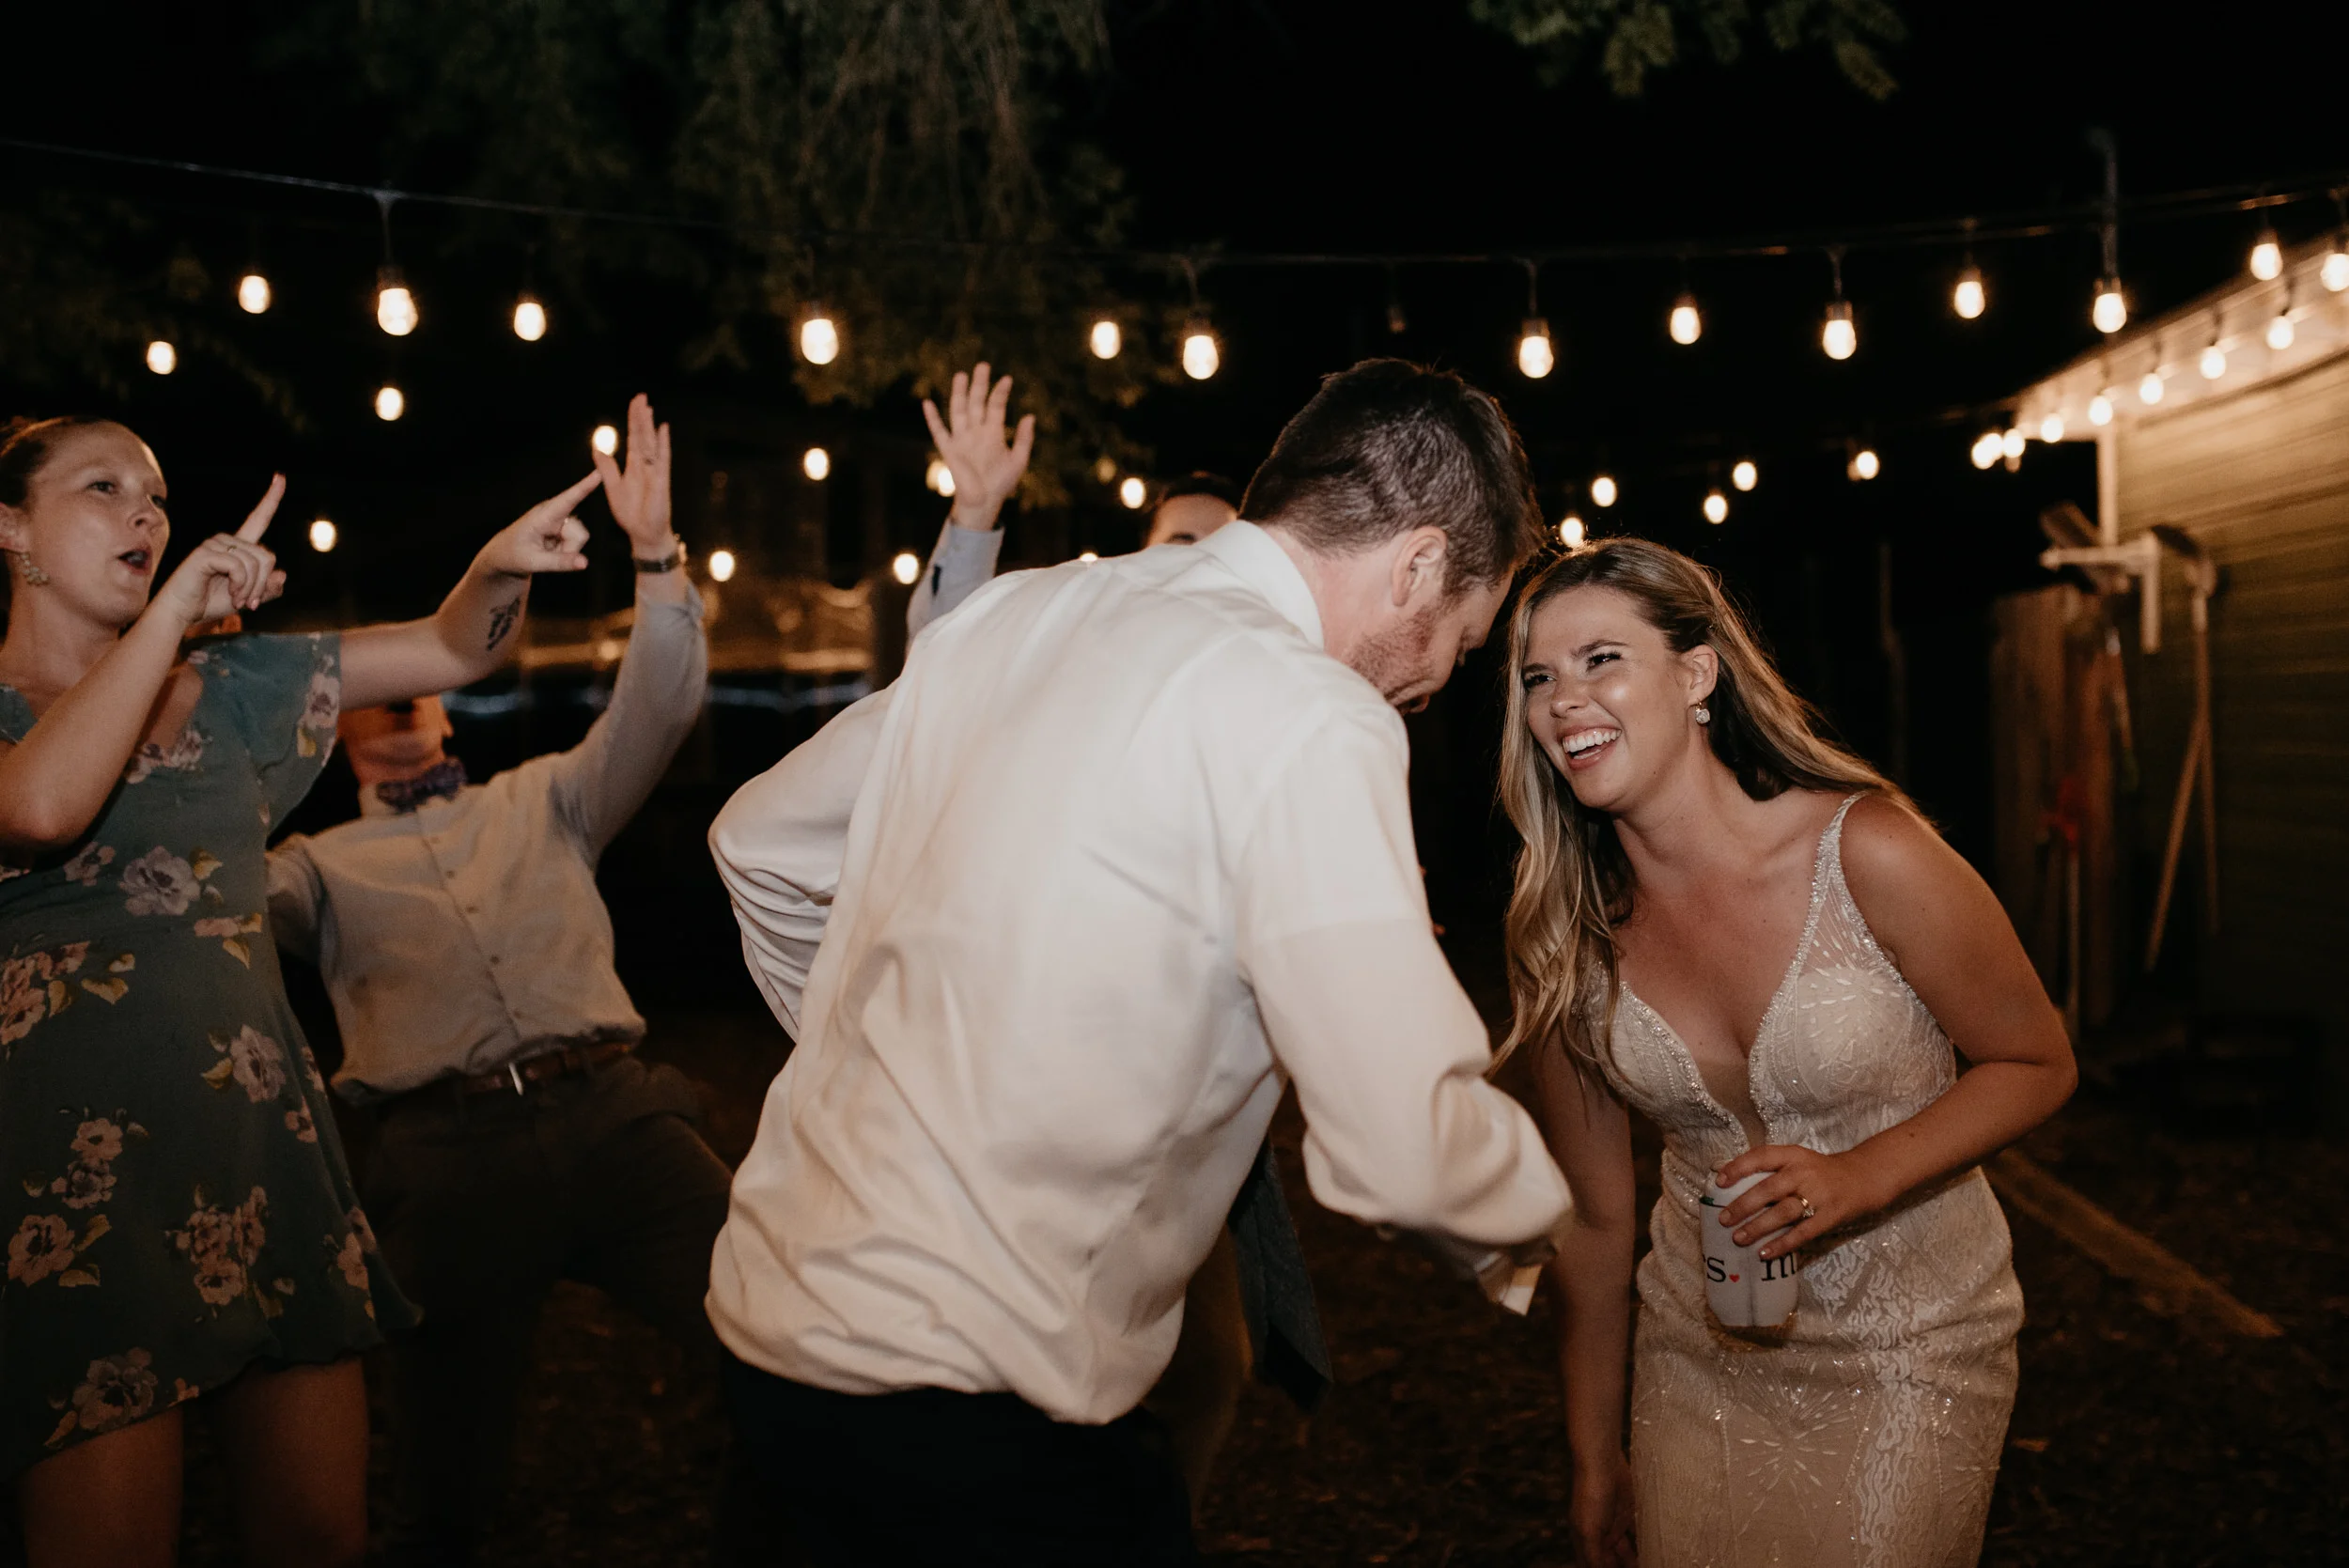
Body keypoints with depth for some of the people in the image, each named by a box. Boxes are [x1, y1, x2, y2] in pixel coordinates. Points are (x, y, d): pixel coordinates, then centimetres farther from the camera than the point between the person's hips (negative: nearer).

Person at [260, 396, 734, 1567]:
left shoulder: (542, 800, 23)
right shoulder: (324, 867, 20)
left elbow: (657, 711, 11)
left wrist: (655, 554, -2)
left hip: (613, 1116, 1)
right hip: (448, 1154, 0)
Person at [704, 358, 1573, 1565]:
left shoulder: (1010, 616, 7)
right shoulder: (1310, 718, -17)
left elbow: (760, 842, 18)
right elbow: (1406, 1144, -22)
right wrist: (1525, 1221, 1)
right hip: (976, 1398, -8)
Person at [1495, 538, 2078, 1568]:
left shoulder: (1867, 852, -20)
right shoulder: (1565, 939, -9)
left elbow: (2038, 1065, -7)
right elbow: (1596, 1221, -1)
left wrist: (1860, 1178, -24)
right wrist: (1593, 1463, 6)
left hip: (1904, 1354, -3)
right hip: (1700, 1356, 3)